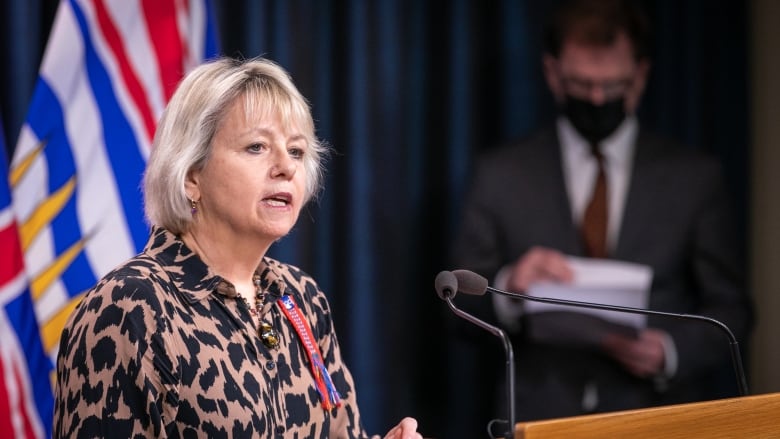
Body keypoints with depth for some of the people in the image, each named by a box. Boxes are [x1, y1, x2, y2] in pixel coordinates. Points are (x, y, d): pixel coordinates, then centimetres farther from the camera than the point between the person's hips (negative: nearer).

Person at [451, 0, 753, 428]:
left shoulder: (695, 178, 10)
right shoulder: (499, 176, 10)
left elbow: (730, 311, 12)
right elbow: (461, 314, 8)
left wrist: (671, 352, -7)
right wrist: (508, 290, -13)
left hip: (657, 425, 0)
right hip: (537, 420, 0)